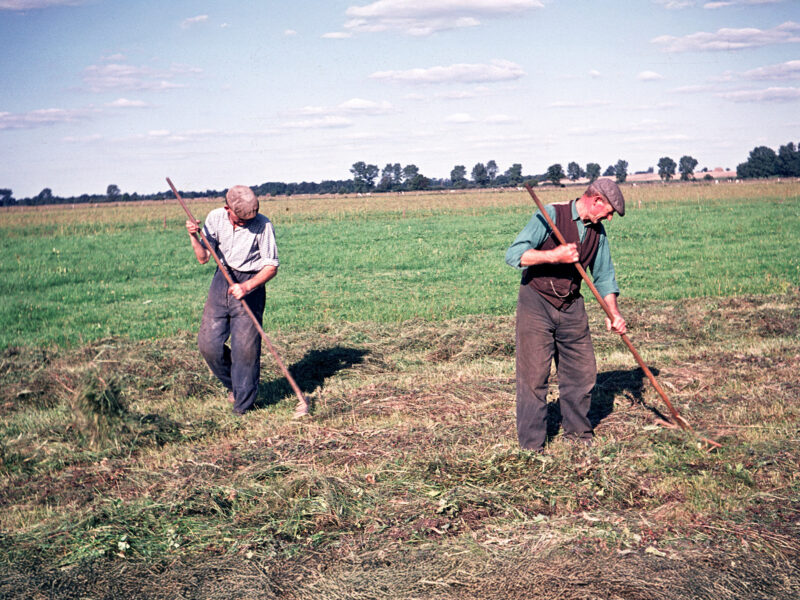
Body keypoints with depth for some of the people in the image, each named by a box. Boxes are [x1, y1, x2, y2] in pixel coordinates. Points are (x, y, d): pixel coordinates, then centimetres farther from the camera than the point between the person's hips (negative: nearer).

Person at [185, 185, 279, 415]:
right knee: (208, 343, 1)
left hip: (250, 285, -4)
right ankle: (232, 383, 27)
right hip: (221, 281, 4)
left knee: (246, 347, -6)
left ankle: (244, 403, 9)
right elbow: (203, 258, 1)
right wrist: (194, 236, -17)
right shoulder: (215, 218, -3)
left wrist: (246, 287, -23)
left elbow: (271, 267, -11)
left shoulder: (262, 225, -14)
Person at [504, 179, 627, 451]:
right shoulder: (551, 215, -13)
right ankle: (532, 446, 3)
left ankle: (577, 430, 28)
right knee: (534, 374, -5)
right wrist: (554, 256, -30)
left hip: (572, 307, 6)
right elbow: (514, 254, -21)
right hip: (536, 303, -6)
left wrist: (613, 313, 3)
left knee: (582, 371, 8)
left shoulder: (597, 232, 7)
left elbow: (604, 275, 16)